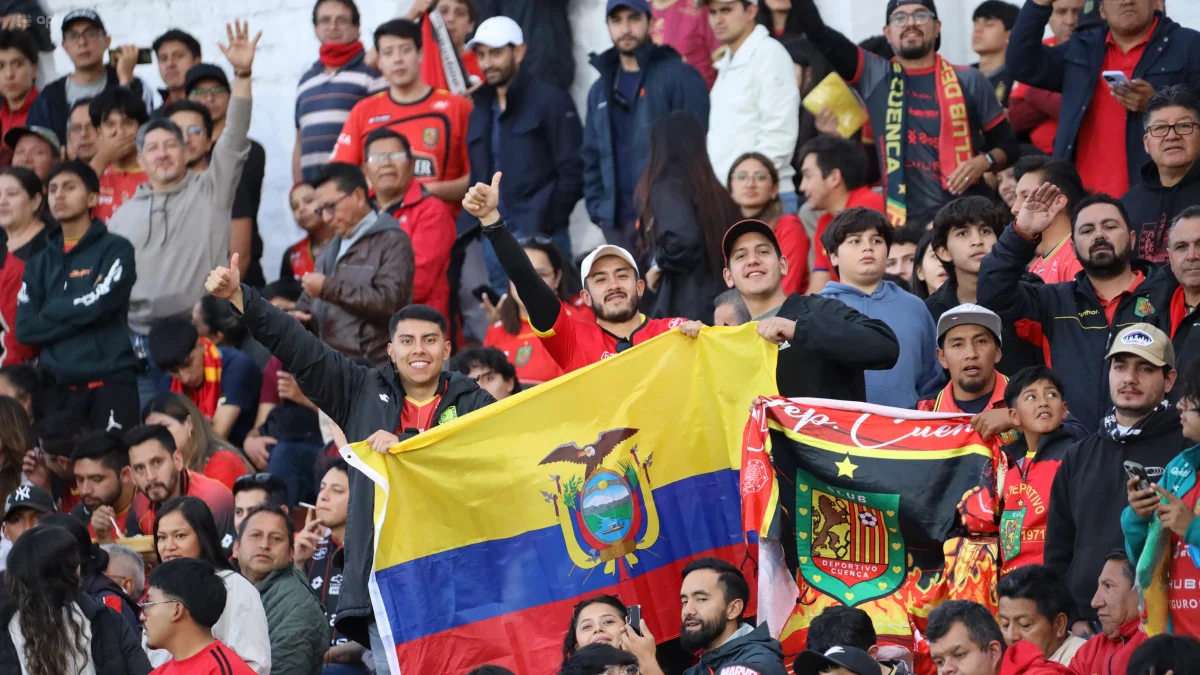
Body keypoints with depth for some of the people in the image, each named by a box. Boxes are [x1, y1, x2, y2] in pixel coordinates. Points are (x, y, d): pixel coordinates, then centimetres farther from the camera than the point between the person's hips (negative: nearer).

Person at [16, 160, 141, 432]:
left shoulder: (115, 249, 2)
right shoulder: (40, 263, 15)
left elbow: (99, 303, -12)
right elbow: (25, 329, 5)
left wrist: (51, 312, 3)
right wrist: (77, 314, -5)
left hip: (110, 380, -4)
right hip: (57, 385, 4)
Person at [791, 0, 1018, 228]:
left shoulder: (970, 81, 9)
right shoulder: (873, 75, 10)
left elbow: (1008, 144, 11)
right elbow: (818, 32, 5)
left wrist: (985, 162, -8)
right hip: (904, 223, 1)